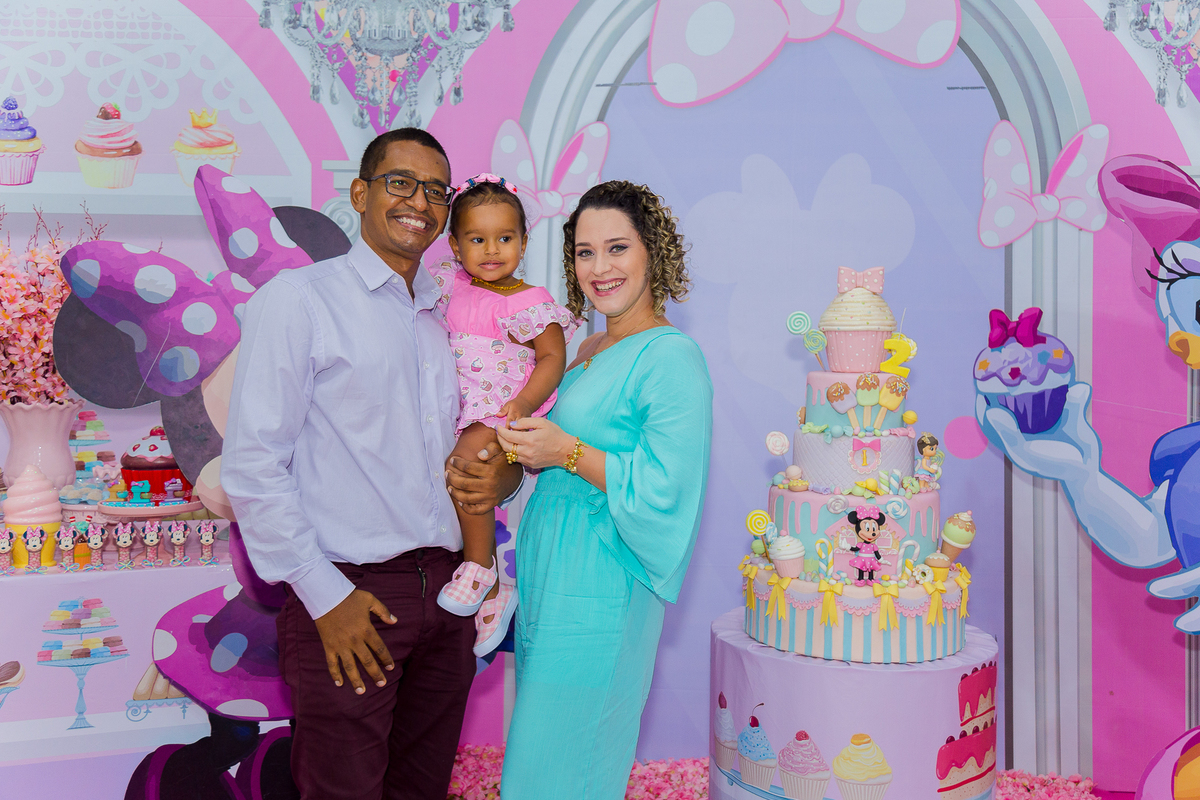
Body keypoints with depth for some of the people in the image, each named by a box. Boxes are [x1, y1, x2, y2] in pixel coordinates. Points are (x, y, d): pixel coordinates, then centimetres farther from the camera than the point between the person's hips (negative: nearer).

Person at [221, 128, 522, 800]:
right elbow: (252, 466, -11)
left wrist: (500, 477, -2)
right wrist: (325, 595, -13)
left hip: (445, 591, 6)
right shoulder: (298, 299, -5)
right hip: (349, 598, -6)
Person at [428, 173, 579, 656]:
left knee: (464, 461, -30)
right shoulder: (451, 288, 11)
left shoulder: (530, 303, -5)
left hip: (504, 413, -7)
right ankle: (493, 592, 12)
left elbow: (553, 358, -9)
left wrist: (525, 402, -23)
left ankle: (479, 566, -12)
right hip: (458, 414, 7)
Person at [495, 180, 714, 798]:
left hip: (600, 581, -8)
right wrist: (526, 454, 4)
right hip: (548, 570, 8)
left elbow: (665, 489, -21)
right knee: (538, 745, 17)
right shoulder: (587, 352, 13)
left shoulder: (671, 357, -14)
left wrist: (567, 453, -19)